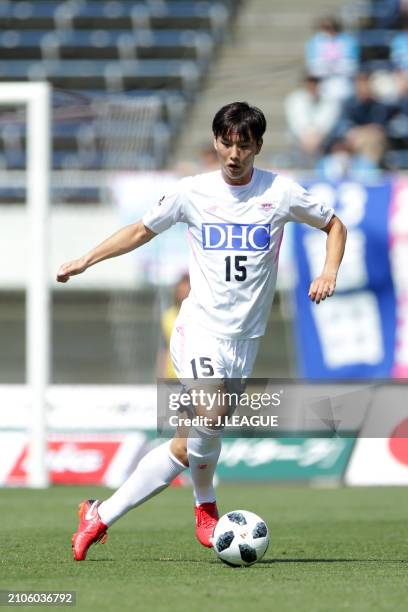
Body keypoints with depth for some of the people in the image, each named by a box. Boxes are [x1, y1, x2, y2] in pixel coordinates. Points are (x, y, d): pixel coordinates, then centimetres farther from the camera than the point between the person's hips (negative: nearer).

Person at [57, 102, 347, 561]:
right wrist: (85, 260, 9)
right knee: (210, 417, -24)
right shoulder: (193, 192, 2)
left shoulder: (281, 192, 2)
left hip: (246, 336, 2)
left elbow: (333, 225, 17)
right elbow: (142, 231, 16)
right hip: (201, 328, -2)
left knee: (196, 440, -3)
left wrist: (329, 273, 0)